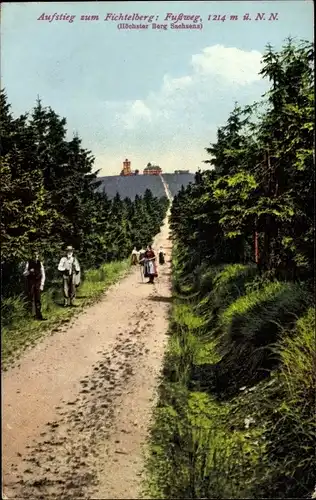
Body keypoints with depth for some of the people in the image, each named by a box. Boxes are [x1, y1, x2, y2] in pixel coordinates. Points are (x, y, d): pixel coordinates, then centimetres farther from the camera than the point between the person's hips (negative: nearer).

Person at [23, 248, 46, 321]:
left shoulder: (40, 263, 6)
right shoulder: (29, 262, 0)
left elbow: (43, 275, 7)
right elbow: (24, 274, 2)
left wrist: (42, 285, -1)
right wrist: (29, 271, -19)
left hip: (38, 283, 2)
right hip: (30, 283, -2)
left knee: (38, 300, 0)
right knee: (31, 299, 0)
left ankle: (39, 316, 0)